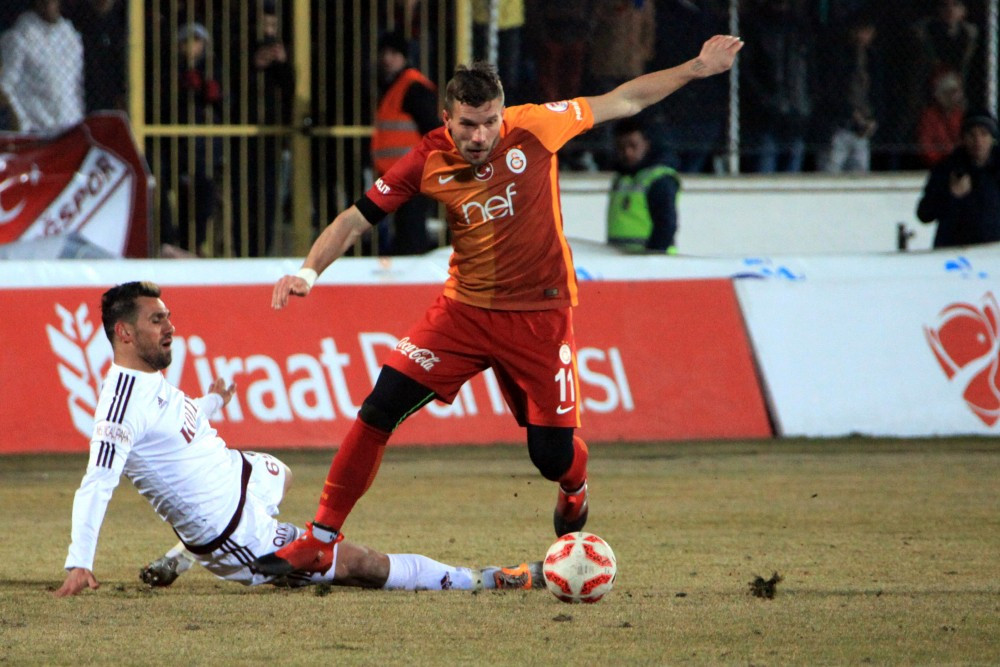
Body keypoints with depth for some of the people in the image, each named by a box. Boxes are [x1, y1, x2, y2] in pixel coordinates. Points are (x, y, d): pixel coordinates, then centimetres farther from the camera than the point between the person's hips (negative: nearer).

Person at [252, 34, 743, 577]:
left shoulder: (533, 129, -12)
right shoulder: (428, 161, -8)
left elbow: (622, 101, 0)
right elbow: (358, 218, -2)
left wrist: (698, 68, 4)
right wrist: (308, 272, -15)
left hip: (539, 314, -1)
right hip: (463, 309, 1)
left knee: (554, 455, -2)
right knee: (380, 409, -12)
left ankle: (574, 491, 39)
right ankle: (321, 538, -2)